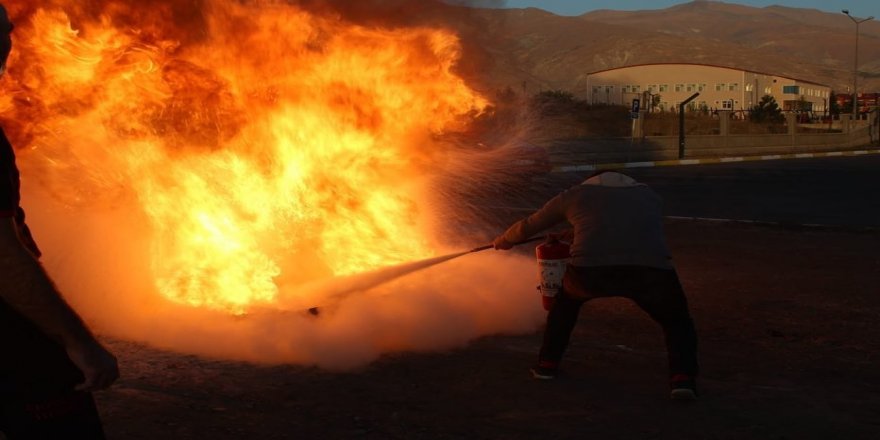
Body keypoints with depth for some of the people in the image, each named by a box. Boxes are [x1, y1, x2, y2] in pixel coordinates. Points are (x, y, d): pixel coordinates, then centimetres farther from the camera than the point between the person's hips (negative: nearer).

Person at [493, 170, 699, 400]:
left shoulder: (575, 194, 30)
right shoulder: (649, 196, 35)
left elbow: (528, 226, 41)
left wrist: (504, 240, 62)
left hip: (591, 268, 0)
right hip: (651, 268, 0)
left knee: (567, 299, 34)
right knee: (677, 322, 26)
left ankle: (547, 364, 37)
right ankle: (682, 379, 4)